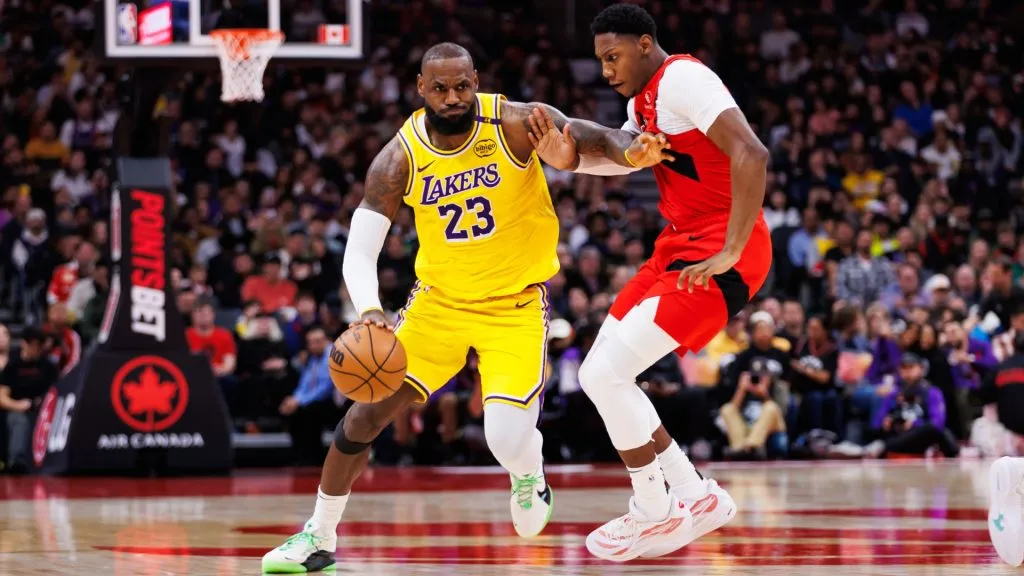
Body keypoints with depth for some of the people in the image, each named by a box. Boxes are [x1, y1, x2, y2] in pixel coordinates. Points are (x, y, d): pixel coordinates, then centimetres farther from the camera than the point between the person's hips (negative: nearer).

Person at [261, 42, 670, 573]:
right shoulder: (399, 159, -13)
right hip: (440, 299, 3)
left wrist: (630, 153, -55)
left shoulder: (516, 124, -19)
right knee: (367, 412, -4)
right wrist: (368, 312, -38)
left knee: (508, 440, -19)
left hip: (516, 303, -2)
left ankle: (528, 477, 20)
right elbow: (359, 251, -16)